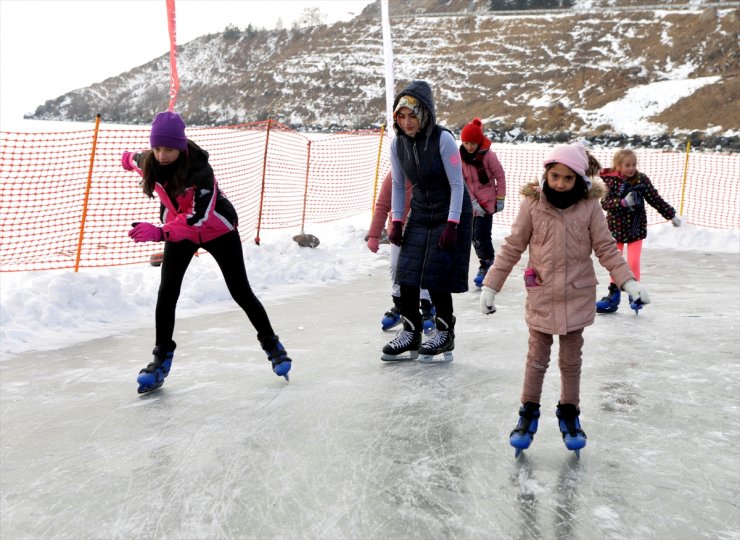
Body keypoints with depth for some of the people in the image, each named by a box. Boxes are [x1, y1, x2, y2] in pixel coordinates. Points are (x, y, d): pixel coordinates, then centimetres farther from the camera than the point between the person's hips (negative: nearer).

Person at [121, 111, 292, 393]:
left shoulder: (199, 170, -34)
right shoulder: (149, 162, -18)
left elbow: (198, 217, -42)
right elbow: (133, 159, 8)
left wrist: (159, 232, -55)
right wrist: (127, 158, 33)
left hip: (217, 230, -4)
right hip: (178, 231, 4)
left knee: (240, 292, 2)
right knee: (167, 293, -6)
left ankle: (271, 344, 21)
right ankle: (162, 358, 6)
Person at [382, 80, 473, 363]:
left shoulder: (442, 139, -21)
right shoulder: (398, 143, -4)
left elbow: (457, 184, -17)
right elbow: (398, 185, 6)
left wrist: (451, 225, -19)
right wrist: (396, 222, 0)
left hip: (451, 213, -5)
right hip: (420, 214, 6)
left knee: (436, 277, -7)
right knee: (407, 274, 0)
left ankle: (445, 335, 12)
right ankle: (411, 335, 13)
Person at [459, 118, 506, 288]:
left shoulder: (488, 155, -14)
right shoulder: (460, 156, -5)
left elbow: (500, 176, -5)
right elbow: (462, 183, -5)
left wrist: (500, 200, -3)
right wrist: (474, 203, -11)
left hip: (487, 202, -4)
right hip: (471, 204, 4)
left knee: (481, 235, -12)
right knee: (474, 236, 8)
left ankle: (486, 266, 1)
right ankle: (488, 262, 23)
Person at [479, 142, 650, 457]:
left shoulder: (589, 206, -6)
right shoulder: (532, 204, -7)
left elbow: (606, 249, 0)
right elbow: (512, 247, -3)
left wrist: (628, 281, -10)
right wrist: (491, 285, -3)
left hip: (577, 297, 1)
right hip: (541, 297, 0)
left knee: (571, 361, 13)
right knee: (537, 360, 9)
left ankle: (569, 413, 30)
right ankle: (529, 413, 25)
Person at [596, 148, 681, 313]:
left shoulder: (642, 180, -8)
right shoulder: (610, 181, -11)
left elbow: (656, 199, -1)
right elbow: (605, 203, -18)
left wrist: (671, 215, 0)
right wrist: (624, 202, -33)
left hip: (636, 227, 0)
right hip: (616, 227, 0)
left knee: (634, 262, -4)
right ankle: (613, 295, 20)